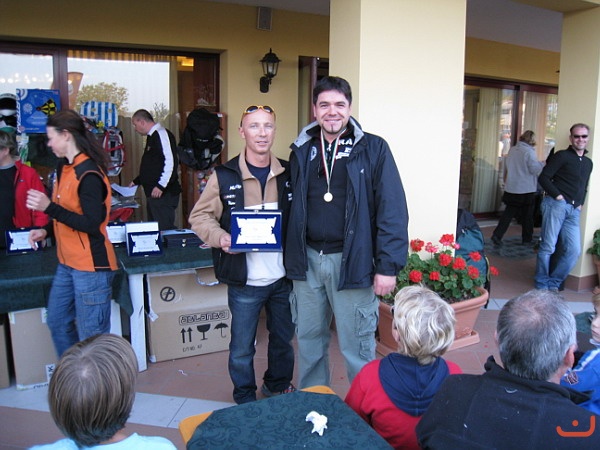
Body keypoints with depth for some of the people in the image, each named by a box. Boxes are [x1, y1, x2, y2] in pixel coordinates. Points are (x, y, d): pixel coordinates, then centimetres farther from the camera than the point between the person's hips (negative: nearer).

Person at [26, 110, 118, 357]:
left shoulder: (89, 174, -19)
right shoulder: (63, 167, 10)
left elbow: (92, 224, -22)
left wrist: (49, 207, -24)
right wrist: (46, 231, 9)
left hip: (91, 265, -10)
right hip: (67, 262, 10)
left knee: (92, 335, 0)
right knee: (57, 321, 21)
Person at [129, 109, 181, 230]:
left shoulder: (161, 134, -12)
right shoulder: (152, 137, 19)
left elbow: (170, 162, -22)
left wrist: (160, 186, -25)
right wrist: (137, 181, 26)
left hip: (163, 193, -10)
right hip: (153, 193, 10)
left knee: (165, 229, -9)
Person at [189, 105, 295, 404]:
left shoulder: (288, 174, 0)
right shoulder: (224, 176, -8)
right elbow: (199, 216, 0)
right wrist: (219, 237, -20)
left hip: (283, 278, 3)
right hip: (244, 281, -3)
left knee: (283, 339, 21)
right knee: (242, 348, 10)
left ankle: (278, 385, 47)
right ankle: (244, 401, 34)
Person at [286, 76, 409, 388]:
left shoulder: (373, 149, -5)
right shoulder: (302, 150, 9)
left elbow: (392, 210, -9)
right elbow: (292, 208, 13)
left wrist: (388, 266, -14)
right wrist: (292, 257, 9)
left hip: (351, 262, -4)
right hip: (308, 260, 5)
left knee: (356, 347, 6)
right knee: (308, 340, 17)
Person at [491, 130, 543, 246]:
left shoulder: (512, 150, 6)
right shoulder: (529, 152, -14)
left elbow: (506, 168, 16)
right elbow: (535, 169, -17)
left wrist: (507, 180, 28)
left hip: (511, 188, 5)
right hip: (526, 189, -5)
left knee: (508, 213, 9)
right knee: (527, 216, 9)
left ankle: (497, 235, -4)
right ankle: (527, 239, 19)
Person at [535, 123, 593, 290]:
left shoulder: (588, 163, 22)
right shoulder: (562, 156, 1)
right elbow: (543, 178, -6)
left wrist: (581, 203, 15)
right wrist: (557, 195, -11)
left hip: (574, 211, 7)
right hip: (556, 205, -6)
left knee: (574, 250, 1)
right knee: (548, 246, -3)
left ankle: (554, 282, 15)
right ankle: (542, 285, 8)